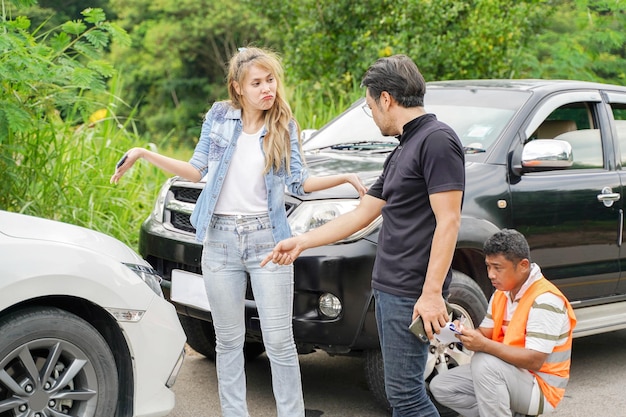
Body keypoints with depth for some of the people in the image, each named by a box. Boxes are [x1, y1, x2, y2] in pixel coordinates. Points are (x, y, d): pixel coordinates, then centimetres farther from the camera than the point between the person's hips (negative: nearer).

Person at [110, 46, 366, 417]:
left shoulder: (285, 127, 3)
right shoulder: (219, 117, 4)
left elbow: (299, 182, -1)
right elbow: (198, 170, 7)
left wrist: (345, 178, -15)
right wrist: (144, 154, 0)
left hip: (267, 240, -1)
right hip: (220, 240, 1)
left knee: (279, 342, -2)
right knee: (229, 340, 9)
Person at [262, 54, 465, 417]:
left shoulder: (437, 140, -12)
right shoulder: (403, 151, 19)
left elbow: (448, 221, -19)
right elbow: (361, 215, 24)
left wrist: (432, 292, -23)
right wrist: (301, 242, 26)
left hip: (412, 292, -10)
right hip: (388, 288, 10)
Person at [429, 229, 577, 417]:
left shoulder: (545, 300, -23)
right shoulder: (502, 293, 4)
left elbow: (534, 361, -29)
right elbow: (486, 332, 7)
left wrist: (484, 345, -35)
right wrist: (466, 333, -16)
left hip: (540, 387, -9)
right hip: (507, 374, 9)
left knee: (484, 362, -33)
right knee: (441, 387, 1)